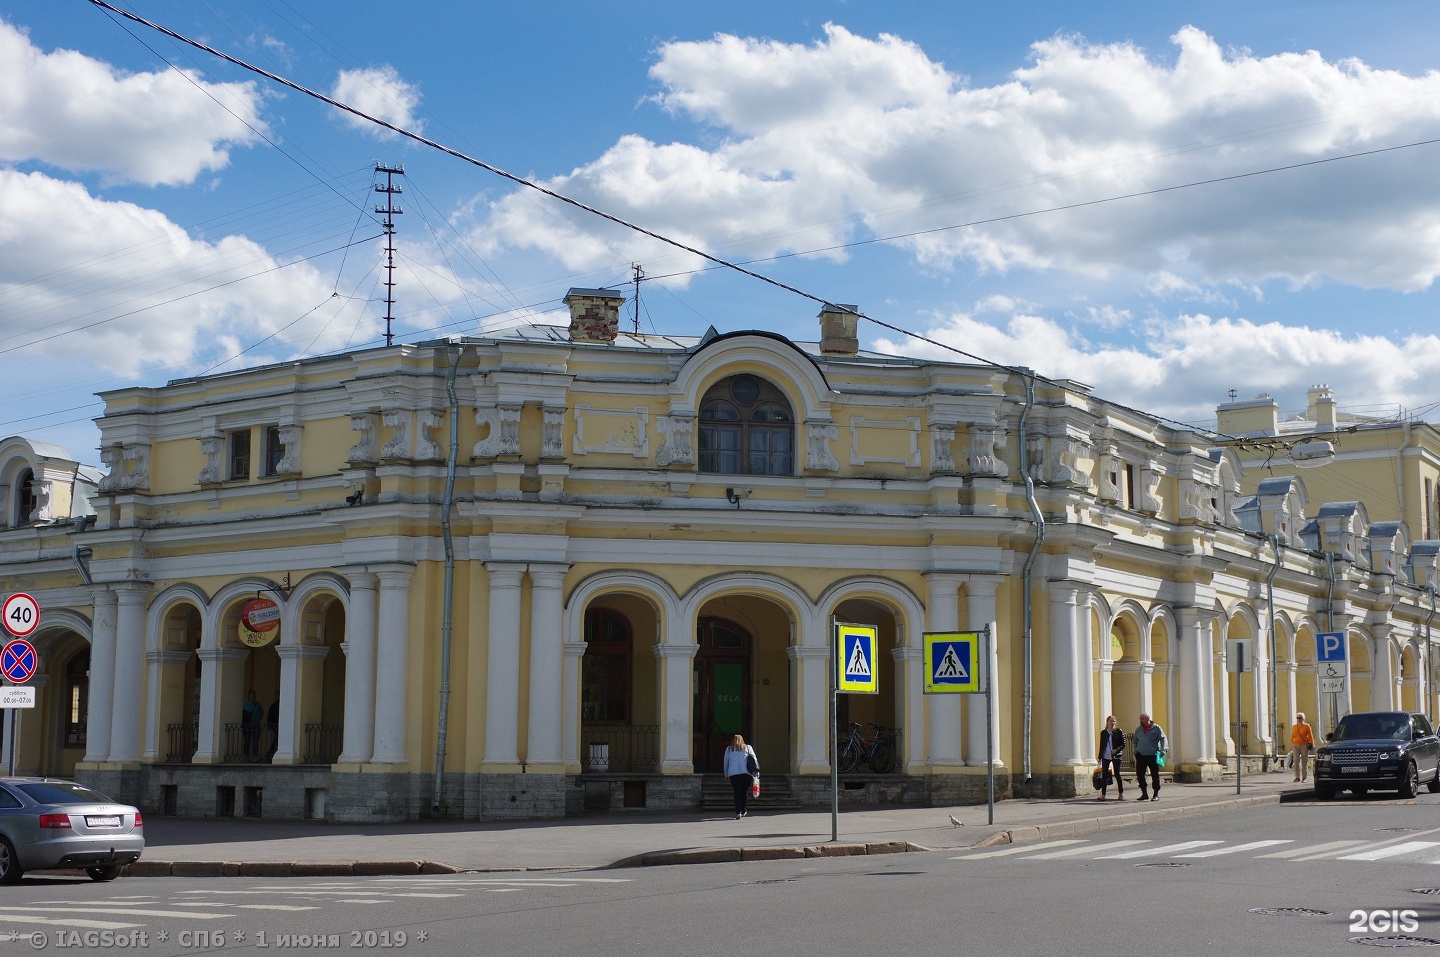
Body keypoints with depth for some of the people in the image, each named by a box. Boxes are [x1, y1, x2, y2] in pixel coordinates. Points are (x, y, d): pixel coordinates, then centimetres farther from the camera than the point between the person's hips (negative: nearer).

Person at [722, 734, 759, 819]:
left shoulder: (729, 749, 16)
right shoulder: (748, 748, 16)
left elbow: (726, 762, 17)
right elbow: (754, 759, 7)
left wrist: (726, 774, 25)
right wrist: (756, 772, 5)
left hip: (733, 773, 0)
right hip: (746, 773, 0)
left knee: (737, 793, -2)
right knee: (745, 792, 12)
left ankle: (738, 812, -13)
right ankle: (744, 811, 14)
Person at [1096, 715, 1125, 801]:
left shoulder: (1118, 732, 0)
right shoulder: (1103, 732, 8)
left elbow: (1123, 744, -2)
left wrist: (1116, 750, -17)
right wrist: (1099, 757, 12)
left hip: (1115, 756, -3)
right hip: (1105, 756, 3)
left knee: (1117, 774, 2)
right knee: (1104, 775, 0)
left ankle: (1121, 794, 10)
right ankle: (1103, 794, 3)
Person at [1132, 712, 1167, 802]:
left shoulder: (1156, 728, 0)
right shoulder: (1138, 730, 14)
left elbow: (1163, 739, -5)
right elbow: (1134, 741, 24)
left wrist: (1163, 749, -20)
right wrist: (1135, 750, 10)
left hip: (1153, 756, -4)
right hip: (1140, 756, 4)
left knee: (1155, 775, -1)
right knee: (1140, 775, 1)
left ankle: (1156, 794, 7)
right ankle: (1144, 793, 12)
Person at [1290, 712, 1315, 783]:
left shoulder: (1306, 726, 2)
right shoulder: (1293, 727, 11)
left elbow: (1310, 736, 3)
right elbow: (1292, 737, 12)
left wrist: (1311, 744, -6)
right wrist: (1291, 747, 10)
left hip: (1304, 745, -2)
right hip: (1295, 746, 2)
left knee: (1304, 762, 2)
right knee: (1296, 761, -9)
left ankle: (1304, 777, 9)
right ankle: (1297, 777, -8)